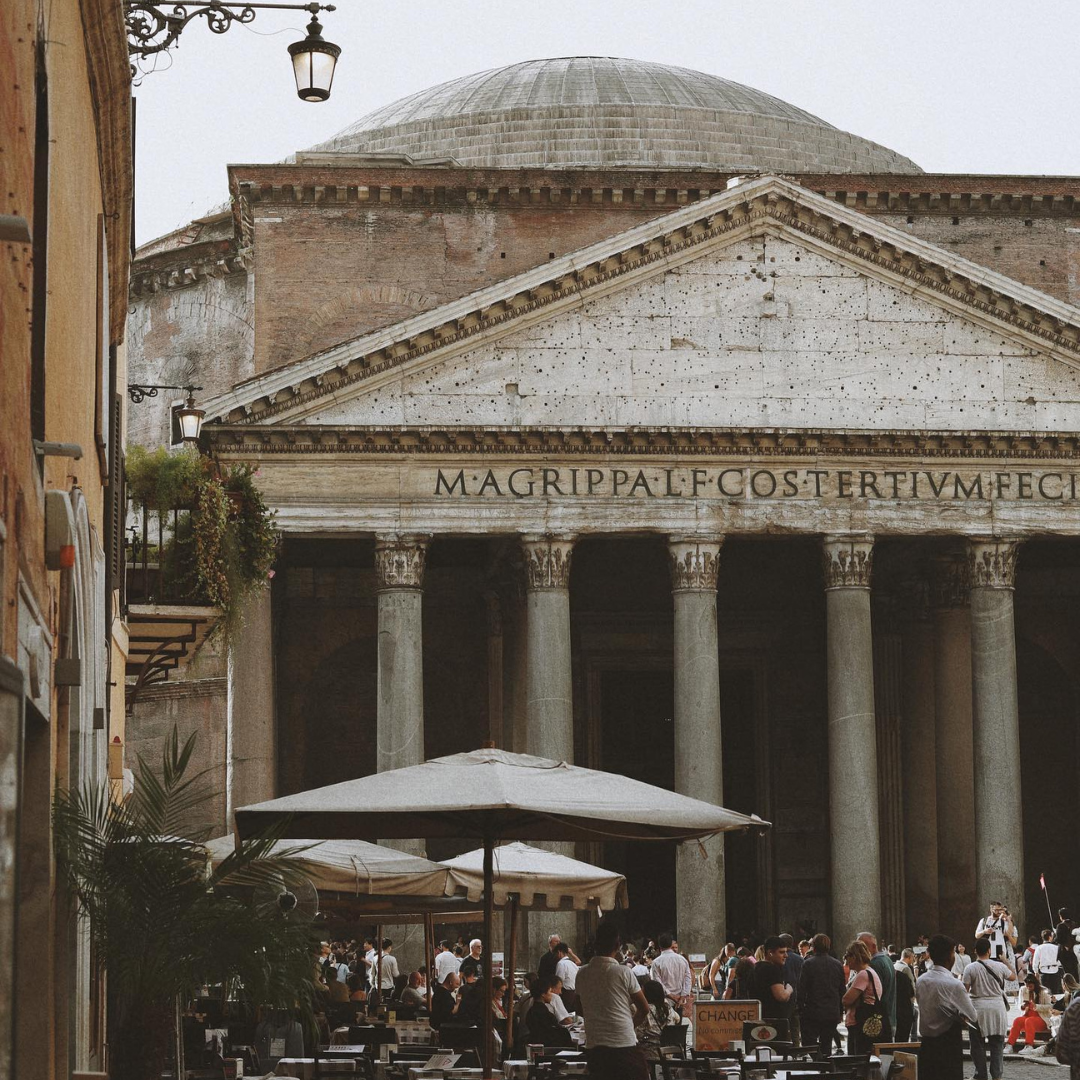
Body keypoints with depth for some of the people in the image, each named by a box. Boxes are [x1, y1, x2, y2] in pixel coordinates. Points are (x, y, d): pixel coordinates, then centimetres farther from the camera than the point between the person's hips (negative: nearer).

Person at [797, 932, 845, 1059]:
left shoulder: (808, 964, -9)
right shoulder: (838, 965, 5)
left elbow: (801, 990, -9)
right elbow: (842, 990, 10)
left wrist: (800, 1009, 0)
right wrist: (841, 1012, 17)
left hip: (812, 1013, -4)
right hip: (832, 1014, 4)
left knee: (809, 1046, -2)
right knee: (826, 1046, 11)